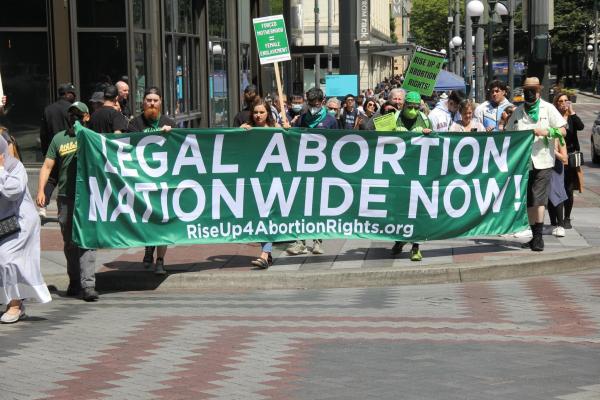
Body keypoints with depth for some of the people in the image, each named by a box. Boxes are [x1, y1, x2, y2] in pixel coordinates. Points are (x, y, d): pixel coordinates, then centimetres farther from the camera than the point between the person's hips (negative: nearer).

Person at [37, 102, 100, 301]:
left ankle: (88, 285, -14)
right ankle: (74, 281, 26)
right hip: (65, 197, 3)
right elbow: (47, 166, 9)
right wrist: (41, 190, -3)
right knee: (69, 242, 11)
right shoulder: (59, 139, 9)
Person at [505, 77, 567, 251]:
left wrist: (546, 132, -17)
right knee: (528, 200, 7)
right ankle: (532, 234, 15)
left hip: (542, 161, -4)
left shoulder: (548, 109, 3)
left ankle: (539, 235, -10)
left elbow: (563, 131, 0)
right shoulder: (518, 112, 13)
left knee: (538, 199, -12)